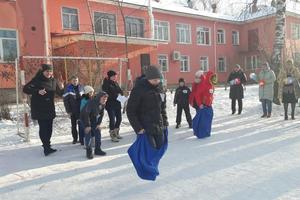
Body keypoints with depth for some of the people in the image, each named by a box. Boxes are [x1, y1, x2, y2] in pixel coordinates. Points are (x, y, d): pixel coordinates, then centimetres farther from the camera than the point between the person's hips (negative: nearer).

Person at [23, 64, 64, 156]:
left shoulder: (53, 81, 5)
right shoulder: (37, 80, -9)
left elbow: (60, 94, 11)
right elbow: (25, 89, -14)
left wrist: (61, 88, -12)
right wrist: (37, 91, -28)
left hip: (50, 109, 5)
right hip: (39, 109, -5)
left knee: (49, 128, 8)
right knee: (43, 128, -8)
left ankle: (47, 145, 21)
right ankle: (46, 147, -7)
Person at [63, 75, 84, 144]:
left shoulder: (80, 87, 4)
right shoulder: (68, 88, -5)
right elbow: (65, 100, -6)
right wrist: (68, 111, -11)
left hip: (80, 110, 2)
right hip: (72, 110, -2)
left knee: (81, 124, 3)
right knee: (73, 125, 8)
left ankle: (81, 138, 13)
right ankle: (75, 138, 19)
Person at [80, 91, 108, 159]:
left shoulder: (103, 104, -11)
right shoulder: (92, 103, -32)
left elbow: (101, 114, 2)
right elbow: (86, 114, -30)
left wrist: (98, 124, -5)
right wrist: (87, 125, -27)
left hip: (94, 119, 7)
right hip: (84, 118, -7)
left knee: (98, 132, 1)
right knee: (88, 134, -14)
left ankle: (98, 150, 13)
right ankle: (89, 152, -4)